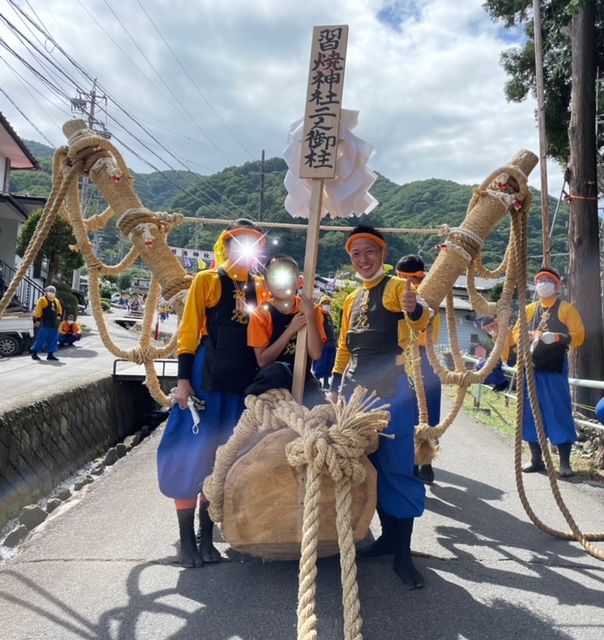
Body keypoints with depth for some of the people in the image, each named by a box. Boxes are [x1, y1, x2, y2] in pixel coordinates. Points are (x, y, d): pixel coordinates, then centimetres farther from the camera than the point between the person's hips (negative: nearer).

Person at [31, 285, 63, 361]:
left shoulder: (56, 301, 19)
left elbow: (59, 309, 33)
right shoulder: (42, 300, -3)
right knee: (41, 338, -7)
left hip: (54, 324, 7)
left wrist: (59, 315, 16)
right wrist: (38, 319, -14)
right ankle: (34, 353, 2)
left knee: (53, 339, 6)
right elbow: (38, 310, -9)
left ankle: (50, 354, 11)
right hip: (45, 324, -7)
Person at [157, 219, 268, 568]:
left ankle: (207, 536, 24)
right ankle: (187, 539, 14)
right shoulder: (207, 280, 0)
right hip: (206, 378, -4)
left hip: (244, 382, 5)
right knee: (193, 454, 0)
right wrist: (183, 379, -11)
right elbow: (189, 331, -4)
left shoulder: (259, 286, 13)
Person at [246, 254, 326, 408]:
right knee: (276, 370, -36)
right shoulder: (261, 313, -8)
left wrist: (310, 316, -21)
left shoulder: (311, 309, -3)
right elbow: (262, 360, -15)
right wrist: (291, 329, -21)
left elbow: (316, 354, -12)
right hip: (271, 378, -1)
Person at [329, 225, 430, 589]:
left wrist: (415, 310, -43)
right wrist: (337, 384, 14)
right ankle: (389, 536, 26)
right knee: (370, 467, 12)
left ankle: (403, 552, 6)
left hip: (391, 390, -6)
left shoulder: (398, 287, -1)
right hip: (355, 391, 7)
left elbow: (421, 322, -21)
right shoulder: (352, 299, 18)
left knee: (396, 468, -3)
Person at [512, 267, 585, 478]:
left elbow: (578, 335, -4)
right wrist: (528, 337, -8)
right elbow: (516, 333, 13)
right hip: (530, 367, 4)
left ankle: (565, 463, 5)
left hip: (555, 368, -4)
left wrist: (557, 337, -19)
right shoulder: (528, 309, 15)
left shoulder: (566, 309, 3)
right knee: (531, 413, 6)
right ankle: (536, 458, 17)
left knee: (559, 413, -4)